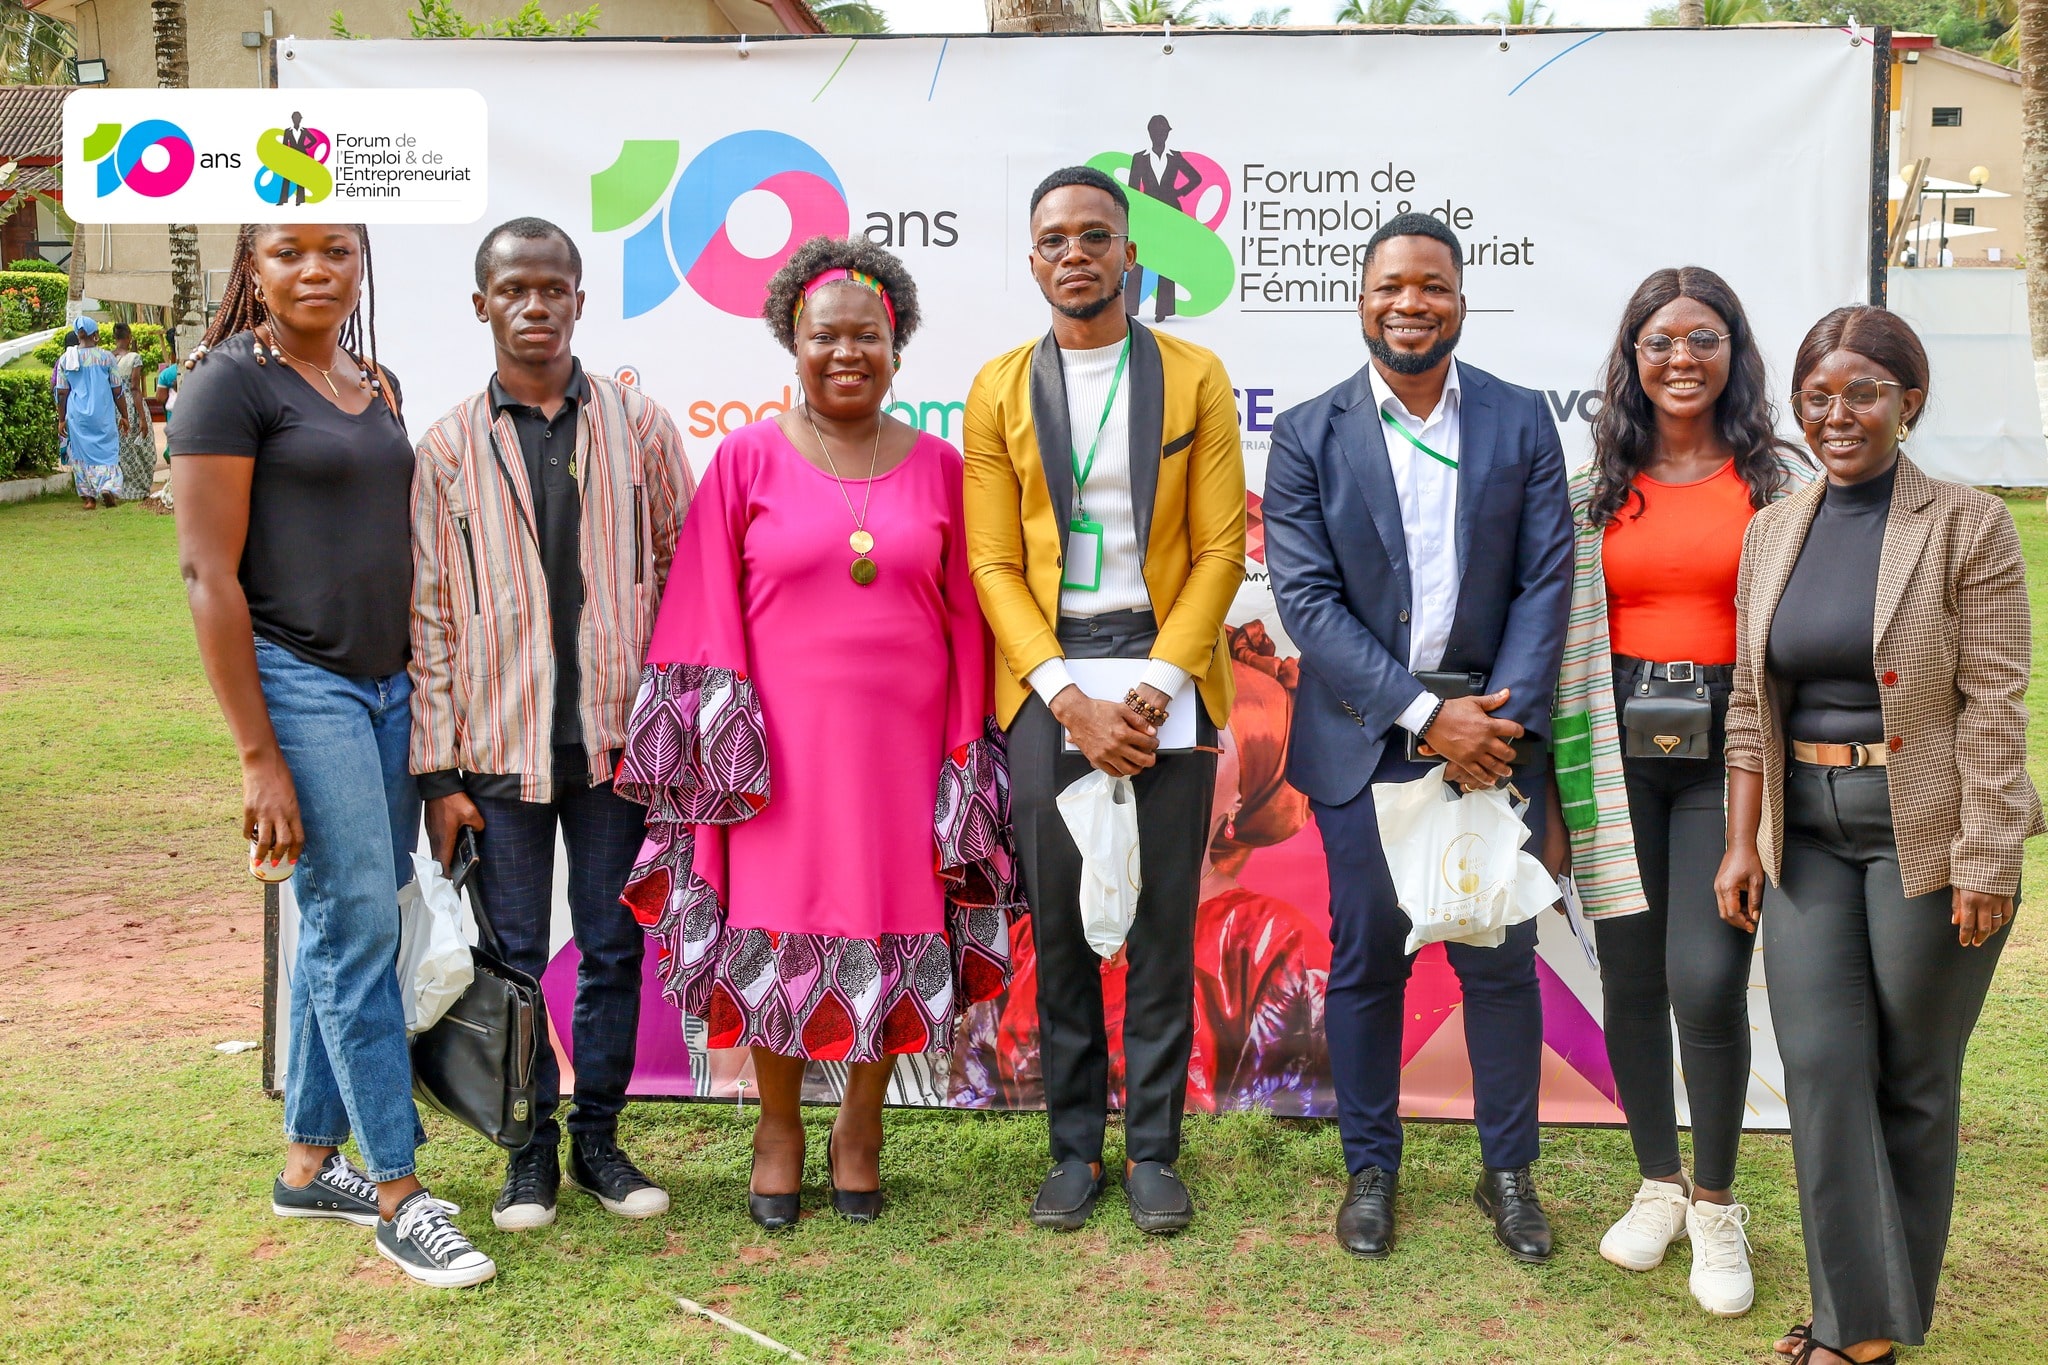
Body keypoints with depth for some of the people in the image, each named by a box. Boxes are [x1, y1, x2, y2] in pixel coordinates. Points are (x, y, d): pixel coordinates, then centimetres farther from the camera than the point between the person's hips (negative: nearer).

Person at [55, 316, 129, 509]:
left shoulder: (66, 359, 0)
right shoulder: (106, 357, -4)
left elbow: (62, 393, 2)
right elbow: (117, 391, -1)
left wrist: (61, 420, 9)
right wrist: (124, 416, 7)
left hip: (77, 415, 2)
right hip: (103, 414, -2)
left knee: (82, 454, 9)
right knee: (107, 452, 5)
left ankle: (89, 497, 9)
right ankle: (108, 486, -19)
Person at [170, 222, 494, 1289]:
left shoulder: (376, 386, 14)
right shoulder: (231, 382, -8)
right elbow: (207, 572, -12)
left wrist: (429, 702, 15)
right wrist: (258, 757, -16)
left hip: (389, 686, 7)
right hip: (298, 683, -7)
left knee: (341, 928, 12)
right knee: (359, 930, -6)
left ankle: (309, 1165, 25)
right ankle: (398, 1197, 4)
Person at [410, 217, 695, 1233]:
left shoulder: (638, 424, 3)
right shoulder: (450, 446, 2)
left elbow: (683, 571, 7)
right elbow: (430, 615, 2)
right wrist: (439, 770, -2)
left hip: (615, 734, 1)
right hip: (501, 743, 0)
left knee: (613, 947, 9)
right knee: (513, 954, 7)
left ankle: (599, 1136, 24)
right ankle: (529, 1146, 22)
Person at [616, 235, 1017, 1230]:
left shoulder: (938, 467, 5)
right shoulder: (748, 459, 1)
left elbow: (964, 623, 6)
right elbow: (709, 613, 0)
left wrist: (966, 750, 2)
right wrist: (725, 739, -7)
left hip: (903, 743, 2)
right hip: (781, 746, -1)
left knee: (896, 931, 7)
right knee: (776, 932, 5)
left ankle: (861, 1122, 28)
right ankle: (778, 1124, 26)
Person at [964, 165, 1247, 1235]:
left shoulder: (1195, 379, 5)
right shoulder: (999, 391, 6)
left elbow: (1221, 549, 0)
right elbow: (993, 564, 2)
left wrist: (1155, 688, -11)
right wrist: (1070, 699, -10)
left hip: (1167, 673, -1)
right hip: (1045, 679, 1)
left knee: (1163, 925, 3)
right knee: (1059, 925, 5)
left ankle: (1154, 1149, 16)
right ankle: (1075, 1147, 18)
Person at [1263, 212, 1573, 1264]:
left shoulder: (1520, 421, 4)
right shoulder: (1308, 435, -1)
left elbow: (1547, 579, 0)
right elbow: (1306, 597, -8)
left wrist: (1501, 716, -12)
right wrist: (1424, 715, -14)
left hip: (1493, 731, 1)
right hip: (1364, 735, -1)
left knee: (1501, 959, 6)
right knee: (1366, 962, 8)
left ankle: (1508, 1169, 24)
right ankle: (1370, 1168, 24)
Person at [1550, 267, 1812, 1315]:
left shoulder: (1781, 478, 3)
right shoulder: (1596, 486, 8)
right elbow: (1567, 636, 9)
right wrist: (1554, 779, 5)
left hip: (1728, 753, -2)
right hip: (1617, 753, 2)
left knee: (1706, 981, -9)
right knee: (1629, 976, 7)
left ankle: (1716, 1205, 13)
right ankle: (1658, 1183, 28)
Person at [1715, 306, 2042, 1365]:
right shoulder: (1774, 531, 8)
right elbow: (1750, 703, 10)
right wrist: (1742, 841, 5)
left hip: (1924, 832, -4)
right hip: (1807, 831, 4)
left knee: (1912, 1079, 7)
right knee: (1821, 1067, 0)